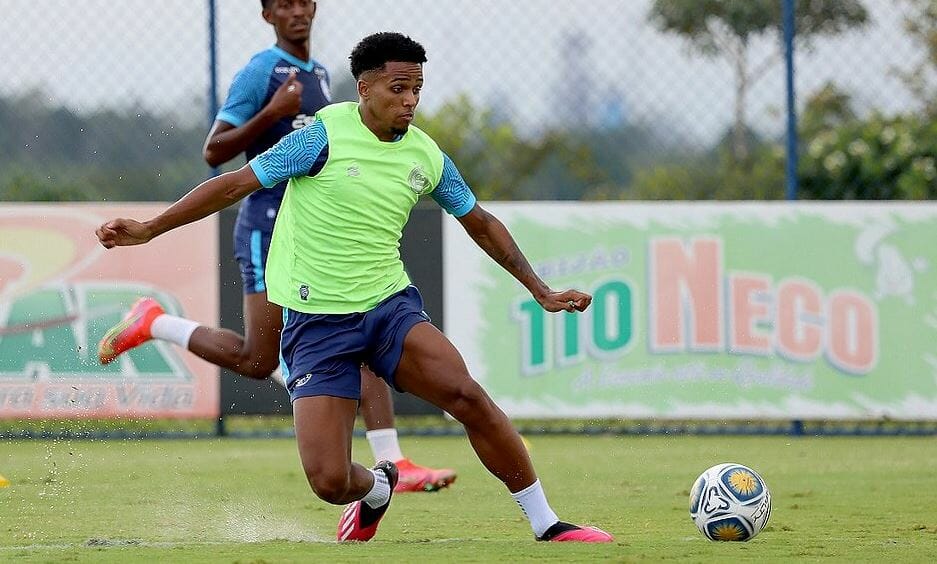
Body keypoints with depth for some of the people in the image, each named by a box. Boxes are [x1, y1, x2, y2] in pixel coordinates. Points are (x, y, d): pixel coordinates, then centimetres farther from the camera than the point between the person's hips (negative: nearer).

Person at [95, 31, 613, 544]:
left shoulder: (426, 156, 4)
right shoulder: (328, 134, -10)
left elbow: (479, 222, 20)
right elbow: (237, 183, -5)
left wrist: (541, 291, 21)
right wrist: (148, 229, -7)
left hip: (389, 305, 3)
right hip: (316, 323, -3)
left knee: (468, 397, -24)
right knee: (330, 481, -13)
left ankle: (546, 526, -11)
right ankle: (376, 490, 27)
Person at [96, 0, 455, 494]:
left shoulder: (319, 74, 16)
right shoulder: (260, 71, -9)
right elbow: (213, 152, -13)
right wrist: (272, 113, -23)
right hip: (271, 226, -7)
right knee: (257, 361, -6)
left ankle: (392, 464, -6)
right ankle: (151, 323, 14)